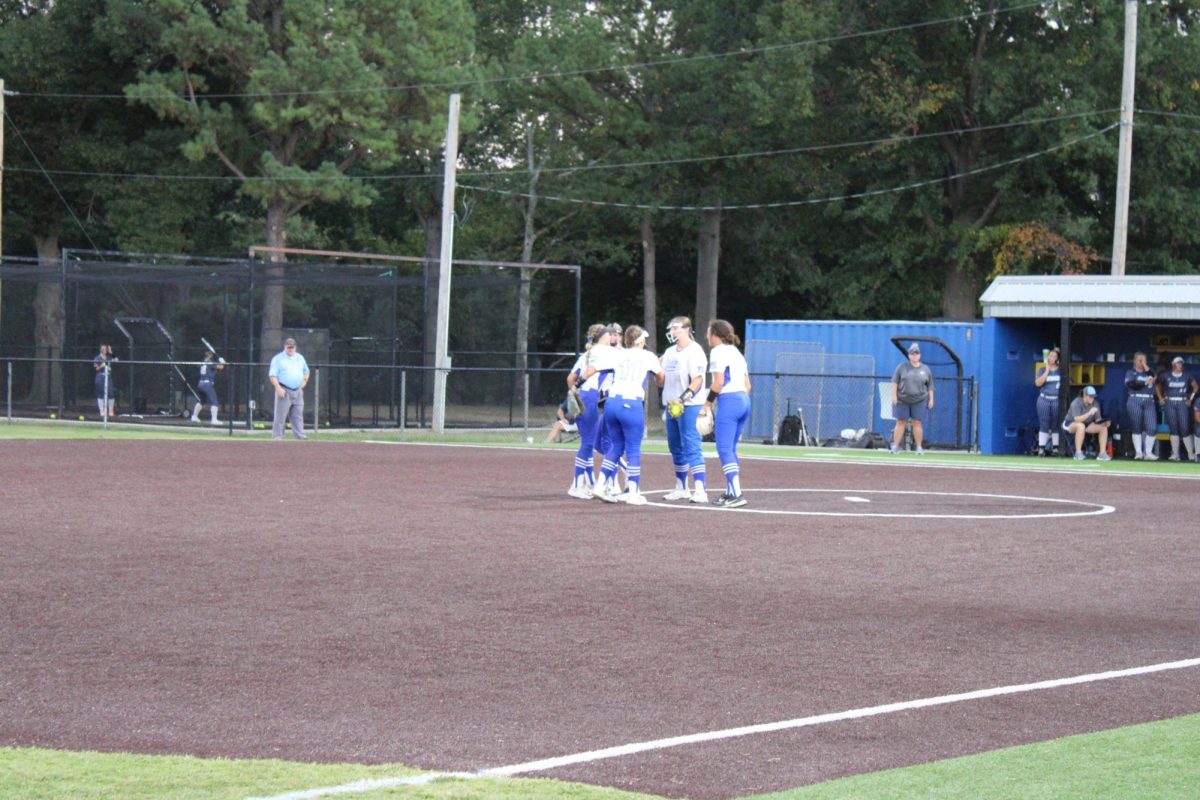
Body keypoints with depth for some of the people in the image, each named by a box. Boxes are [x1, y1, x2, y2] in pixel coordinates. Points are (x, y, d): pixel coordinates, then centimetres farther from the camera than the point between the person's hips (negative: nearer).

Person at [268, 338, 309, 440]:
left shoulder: (300, 358, 16)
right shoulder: (278, 359, -2)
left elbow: (306, 371, 29)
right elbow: (273, 375, -7)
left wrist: (304, 380, 9)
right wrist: (278, 388, -18)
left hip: (297, 391, 5)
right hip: (284, 391, -5)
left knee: (298, 415, 4)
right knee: (280, 415, -6)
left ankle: (300, 435, 5)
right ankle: (277, 437, -4)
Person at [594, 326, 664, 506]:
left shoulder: (619, 355, 17)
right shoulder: (647, 356, 7)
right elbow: (660, 377, 21)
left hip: (612, 402, 5)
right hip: (631, 404, -5)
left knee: (615, 445, 17)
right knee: (633, 449, 1)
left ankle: (601, 485, 12)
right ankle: (633, 493, 2)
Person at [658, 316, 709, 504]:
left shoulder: (694, 351, -9)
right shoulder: (670, 352, 17)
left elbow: (697, 380, -16)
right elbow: (662, 380, 21)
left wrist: (683, 398, -26)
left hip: (690, 406, -9)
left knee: (691, 447, -15)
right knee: (676, 448, 13)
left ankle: (700, 490, -20)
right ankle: (681, 488, 24)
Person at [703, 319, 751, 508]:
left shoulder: (718, 351, -5)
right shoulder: (736, 352, 21)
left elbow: (718, 382, -12)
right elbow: (747, 384, 20)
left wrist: (707, 404, -5)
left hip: (729, 401, -9)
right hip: (744, 400, 9)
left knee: (724, 449, -9)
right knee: (731, 449, 16)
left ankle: (736, 494, -18)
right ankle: (731, 492, 18)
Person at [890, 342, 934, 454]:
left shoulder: (925, 369, 7)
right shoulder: (902, 367, 3)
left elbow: (930, 386, 10)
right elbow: (895, 381, 2)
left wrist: (931, 399, 5)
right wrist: (894, 395, -6)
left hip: (919, 401, 1)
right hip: (902, 400, -1)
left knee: (917, 423, 0)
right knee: (900, 422, 0)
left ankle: (919, 447, 6)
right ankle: (895, 446, 3)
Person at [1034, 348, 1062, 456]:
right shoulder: (1042, 370, 7)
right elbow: (1038, 383, -7)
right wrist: (1047, 371, -9)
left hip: (1057, 400, 0)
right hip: (1044, 399, 0)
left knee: (1056, 425, 1)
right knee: (1044, 424, -4)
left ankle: (1055, 447, 7)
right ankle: (1041, 448, -3)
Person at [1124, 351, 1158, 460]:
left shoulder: (1148, 372, 20)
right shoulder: (1130, 373, 9)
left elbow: (1153, 377, -3)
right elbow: (1132, 385, -8)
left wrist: (1145, 365, -1)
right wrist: (1145, 382, -16)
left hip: (1149, 402, 3)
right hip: (1135, 401, -3)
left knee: (1152, 427, -8)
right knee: (1136, 427, -1)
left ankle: (1148, 452, -3)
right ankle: (1138, 452, 3)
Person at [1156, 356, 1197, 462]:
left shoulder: (1187, 376, 5)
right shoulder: (1166, 376, 4)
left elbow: (1195, 387, 16)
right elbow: (1157, 385, 17)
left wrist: (1190, 399, 8)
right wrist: (1160, 398, 8)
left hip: (1182, 403, -1)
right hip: (1170, 403, 1)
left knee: (1185, 428, -7)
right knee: (1173, 428, 0)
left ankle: (1191, 454, -4)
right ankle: (1175, 454, 2)